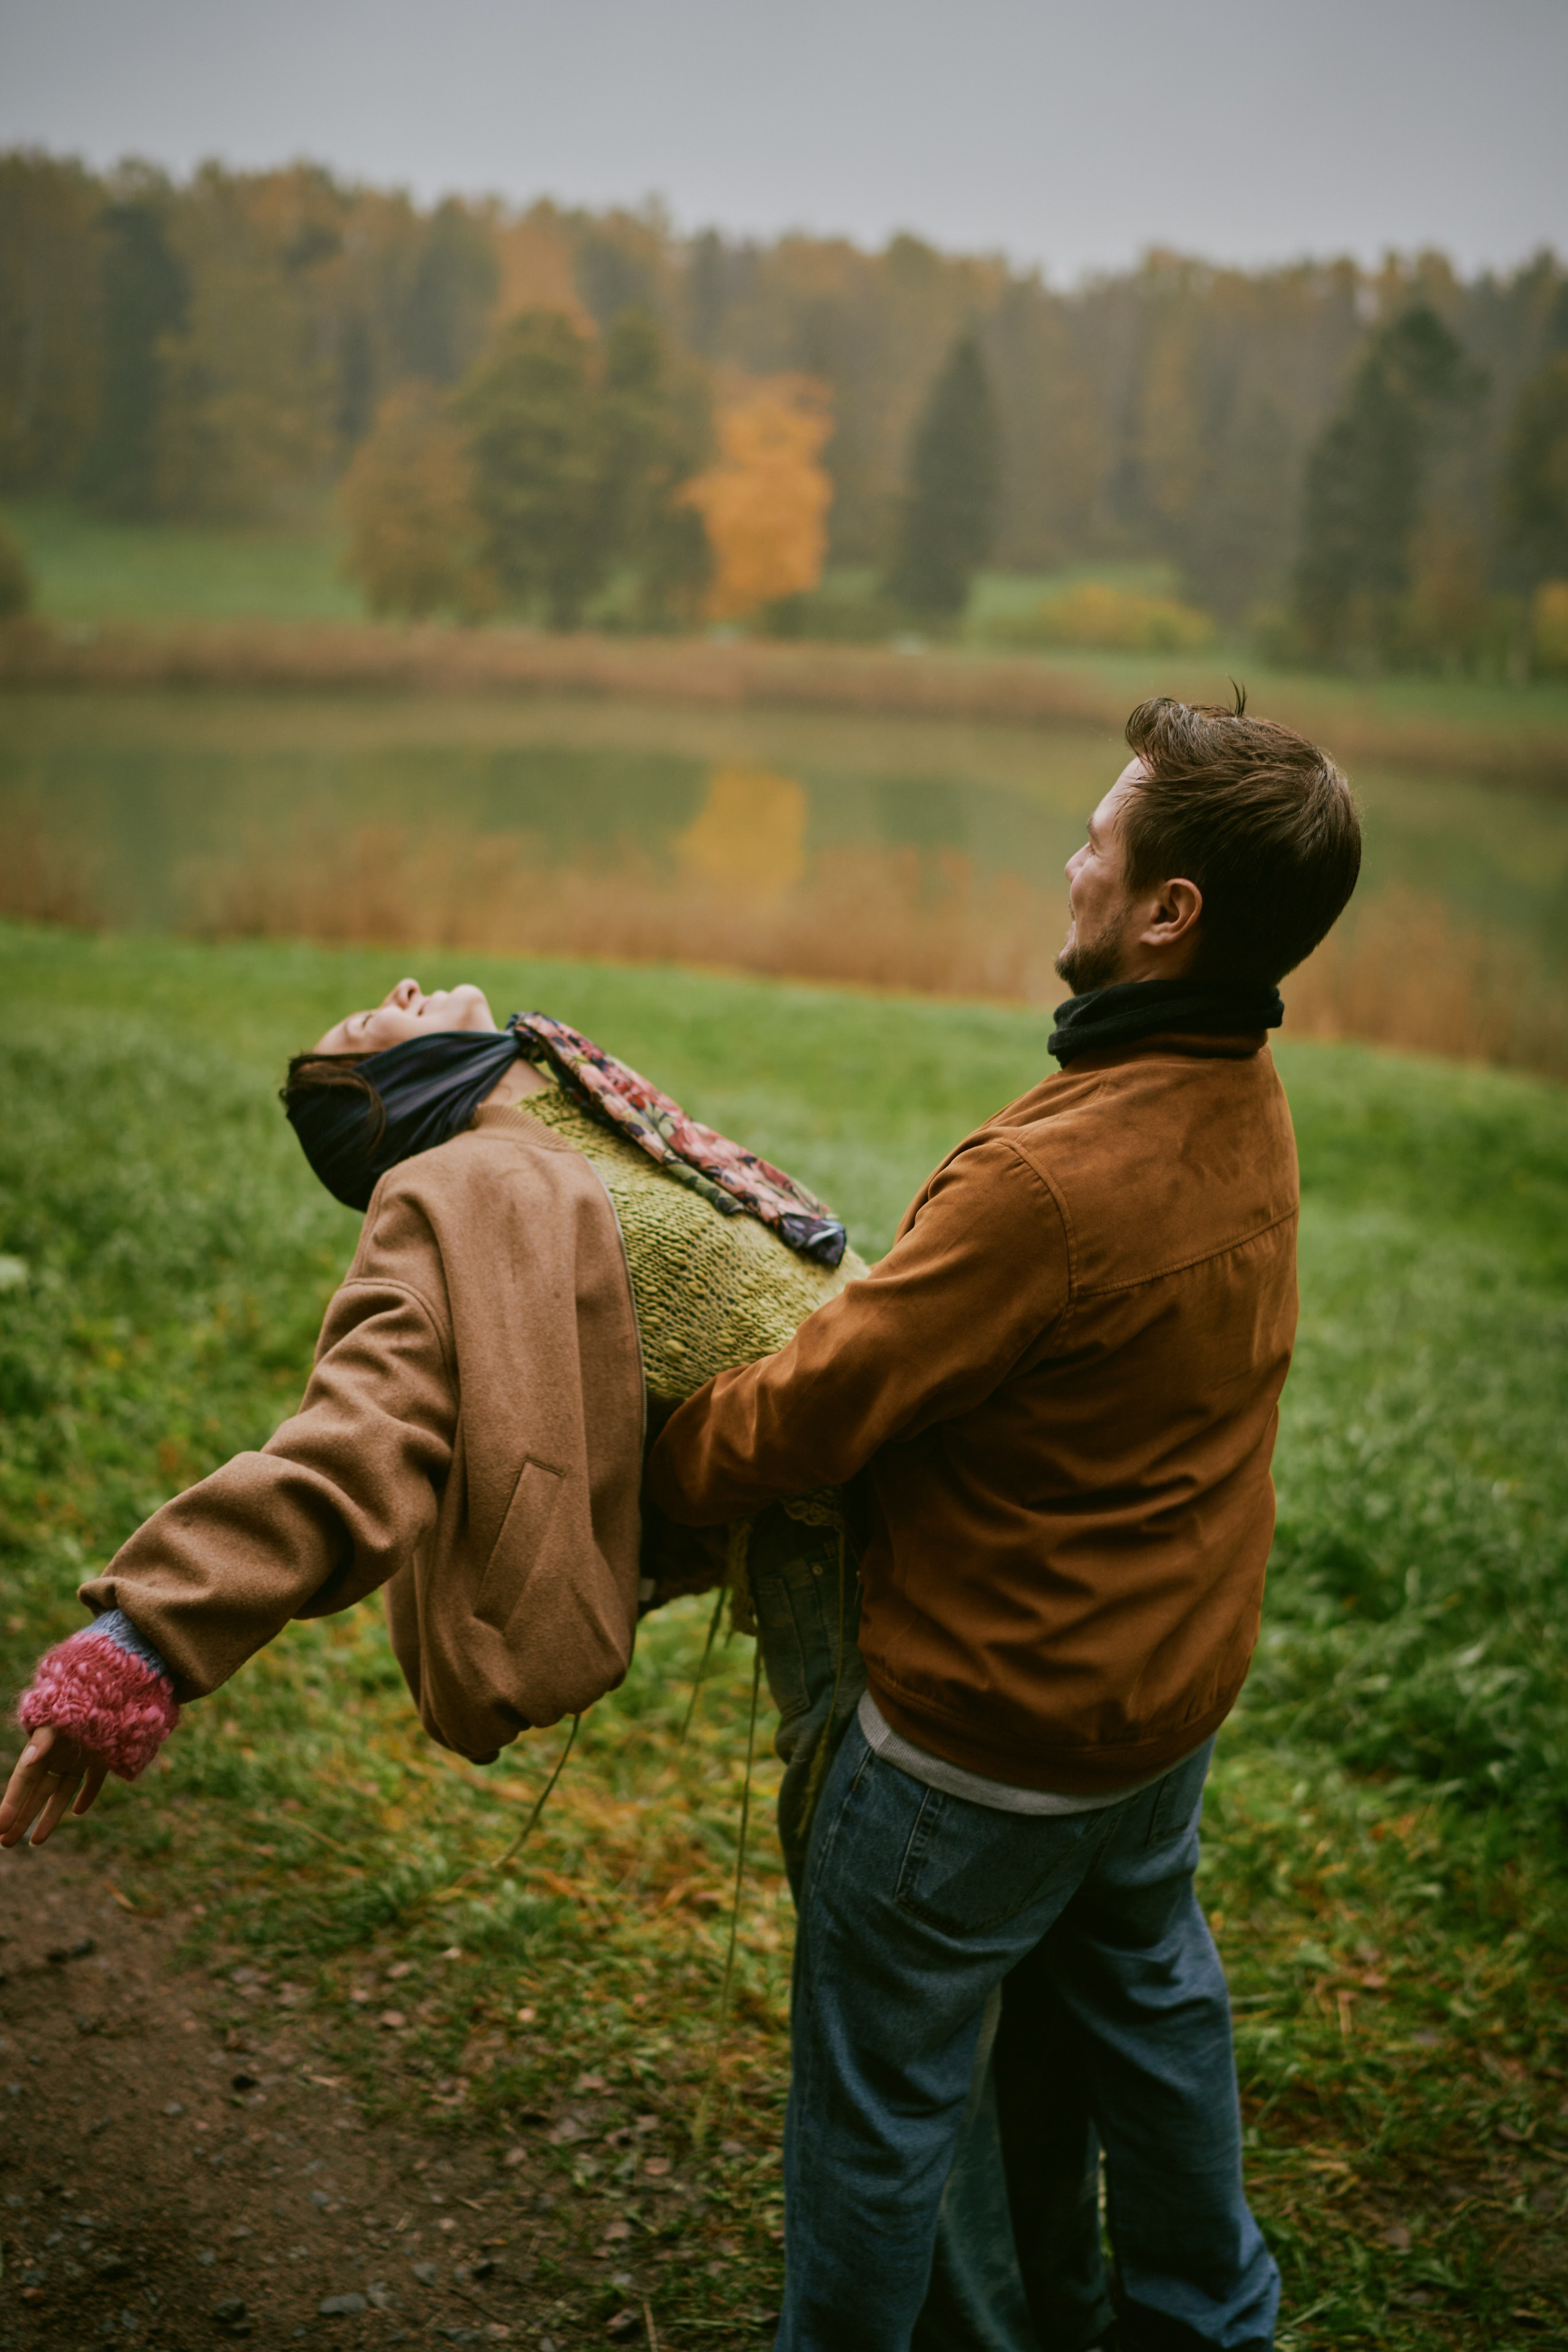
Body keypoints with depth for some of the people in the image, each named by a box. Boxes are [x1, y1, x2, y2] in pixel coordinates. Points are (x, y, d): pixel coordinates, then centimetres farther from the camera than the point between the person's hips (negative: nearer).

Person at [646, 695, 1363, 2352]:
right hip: (1172, 1686, 9)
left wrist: (635, 1475, -7)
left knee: (886, 2081, 13)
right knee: (1141, 1995, 29)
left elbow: (807, 1416, -23)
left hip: (993, 1731, -9)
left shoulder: (1051, 1183, -34)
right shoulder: (1246, 1108, -5)